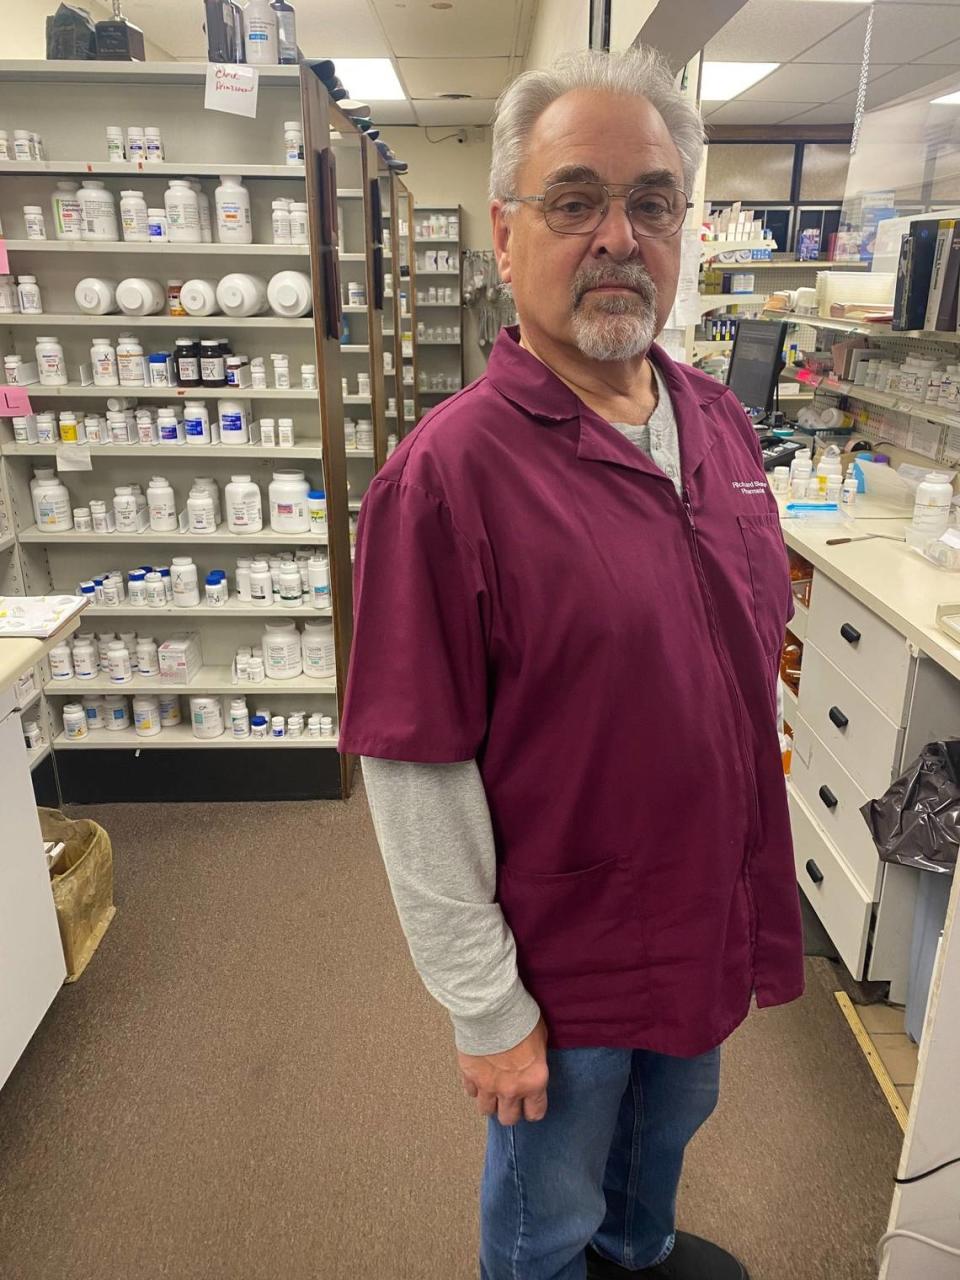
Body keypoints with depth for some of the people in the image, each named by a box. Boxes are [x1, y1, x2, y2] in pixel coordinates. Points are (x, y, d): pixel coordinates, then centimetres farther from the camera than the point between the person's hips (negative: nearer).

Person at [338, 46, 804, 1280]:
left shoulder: (719, 419, -3)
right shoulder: (448, 471, -24)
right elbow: (415, 774, -22)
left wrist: (751, 894, 12)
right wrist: (487, 1009, -14)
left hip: (713, 921, 7)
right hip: (564, 961, -6)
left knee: (669, 1122, 34)